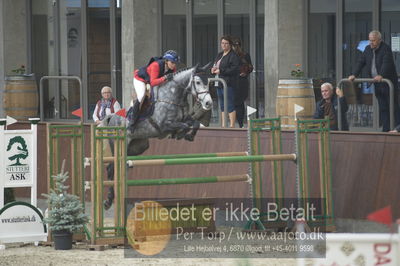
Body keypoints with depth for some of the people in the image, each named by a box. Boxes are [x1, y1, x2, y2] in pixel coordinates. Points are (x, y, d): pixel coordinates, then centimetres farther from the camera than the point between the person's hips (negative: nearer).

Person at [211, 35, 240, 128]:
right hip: (219, 84, 9)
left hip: (228, 84, -9)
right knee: (222, 106, 11)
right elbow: (215, 65, 28)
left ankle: (232, 125, -8)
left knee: (230, 106, -9)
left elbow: (234, 70, -17)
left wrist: (220, 71, -17)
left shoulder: (233, 56, -8)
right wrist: (214, 69, 3)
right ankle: (223, 125, 16)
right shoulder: (219, 55, 20)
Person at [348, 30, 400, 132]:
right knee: (383, 108, 6)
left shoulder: (386, 49, -13)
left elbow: (386, 63, -27)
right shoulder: (368, 49, 9)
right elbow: (361, 62, 6)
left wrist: (381, 75, -42)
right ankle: (386, 129, 7)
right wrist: (354, 75, -8)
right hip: (377, 85, 6)